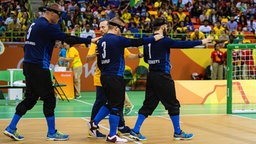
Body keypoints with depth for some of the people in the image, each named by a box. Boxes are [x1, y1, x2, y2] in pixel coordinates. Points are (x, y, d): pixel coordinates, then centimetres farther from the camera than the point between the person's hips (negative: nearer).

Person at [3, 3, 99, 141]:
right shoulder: (46, 26, -14)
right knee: (49, 99, -1)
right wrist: (89, 40, -12)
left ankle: (11, 128, 15)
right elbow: (67, 38, -17)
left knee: (30, 98, 14)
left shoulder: (35, 24, 16)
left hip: (28, 66, 10)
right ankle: (52, 133, 6)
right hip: (39, 67, -10)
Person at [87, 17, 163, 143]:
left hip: (104, 76, 8)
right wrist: (154, 38, 0)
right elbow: (136, 42, -10)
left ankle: (94, 123, 18)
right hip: (115, 78, -8)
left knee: (111, 103, 22)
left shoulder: (101, 41, 10)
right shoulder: (117, 39, -13)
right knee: (116, 106, 0)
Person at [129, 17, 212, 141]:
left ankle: (135, 131, 7)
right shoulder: (164, 41, -13)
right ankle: (178, 133, 13)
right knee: (173, 105, 5)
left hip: (151, 76, 7)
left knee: (148, 105, 10)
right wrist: (201, 42, -4)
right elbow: (183, 44, -13)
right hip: (163, 77, -7)